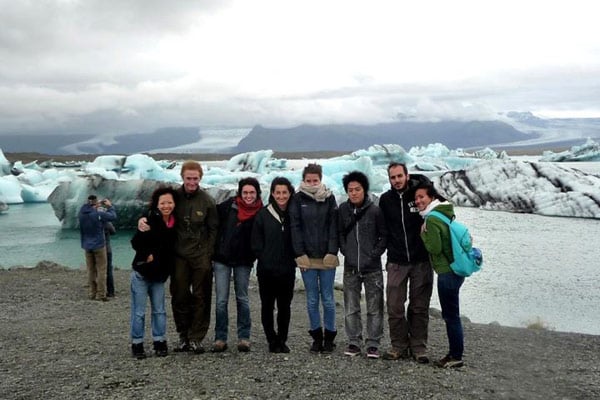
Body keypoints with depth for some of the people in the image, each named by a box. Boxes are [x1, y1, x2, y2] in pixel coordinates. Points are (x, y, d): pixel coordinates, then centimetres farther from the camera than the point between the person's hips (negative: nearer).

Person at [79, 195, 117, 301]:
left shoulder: (82, 213, -3)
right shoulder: (99, 214, -18)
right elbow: (113, 216, -4)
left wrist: (95, 208, 20)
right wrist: (110, 206, 11)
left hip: (87, 246, 5)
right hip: (99, 245, -5)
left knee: (91, 270, 13)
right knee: (101, 270, 2)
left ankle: (92, 293, 16)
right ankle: (101, 295, 1)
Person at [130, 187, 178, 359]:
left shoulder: (175, 224, 1)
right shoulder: (150, 221, -15)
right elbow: (135, 242, -18)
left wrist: (166, 270, 6)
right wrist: (148, 255, -16)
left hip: (159, 275, 5)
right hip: (141, 273, -5)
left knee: (159, 310, 10)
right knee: (139, 312, 3)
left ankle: (160, 342, 19)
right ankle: (137, 344, 13)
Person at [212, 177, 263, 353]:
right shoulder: (229, 205, -3)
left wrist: (253, 255, -9)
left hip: (243, 261, 0)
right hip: (222, 259, 0)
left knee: (242, 299, 9)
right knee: (221, 300, 1)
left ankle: (244, 338, 16)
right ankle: (220, 338, 9)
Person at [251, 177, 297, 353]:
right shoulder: (263, 215, -1)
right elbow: (256, 243, -1)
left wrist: (292, 259, -1)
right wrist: (266, 258, -5)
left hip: (287, 270, 1)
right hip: (267, 269, -1)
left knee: (285, 306, 8)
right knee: (267, 306, 6)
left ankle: (282, 341, 21)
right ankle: (272, 341, 18)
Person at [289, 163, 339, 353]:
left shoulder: (329, 198, 4)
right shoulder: (298, 199, 3)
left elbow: (333, 227, 0)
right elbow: (295, 227, 0)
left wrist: (332, 253, -8)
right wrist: (300, 254, -7)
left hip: (327, 258, 0)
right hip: (307, 258, 0)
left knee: (328, 299, 4)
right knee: (312, 300, 7)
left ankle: (329, 337, 15)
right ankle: (317, 337, 17)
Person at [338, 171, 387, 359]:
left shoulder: (375, 210, -6)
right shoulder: (343, 209, 2)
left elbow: (384, 235, 1)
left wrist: (375, 254, -7)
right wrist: (345, 250, 1)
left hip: (372, 267, -2)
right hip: (350, 267, 3)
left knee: (374, 308, 4)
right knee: (351, 308, 9)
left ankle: (373, 343, 14)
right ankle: (354, 342, 20)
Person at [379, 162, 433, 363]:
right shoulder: (386, 199, 4)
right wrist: (391, 247, 7)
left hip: (421, 261, -2)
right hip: (396, 262, 2)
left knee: (420, 307, 7)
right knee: (394, 307, 1)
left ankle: (419, 347, 17)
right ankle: (399, 346, 15)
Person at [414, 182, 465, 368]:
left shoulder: (431, 220, -16)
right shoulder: (445, 214, 14)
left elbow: (434, 248, -19)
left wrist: (423, 233, -7)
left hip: (447, 273, -10)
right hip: (455, 270, 10)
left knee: (451, 315, -2)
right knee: (451, 314, 16)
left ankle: (456, 357, 6)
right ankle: (454, 353, 25)